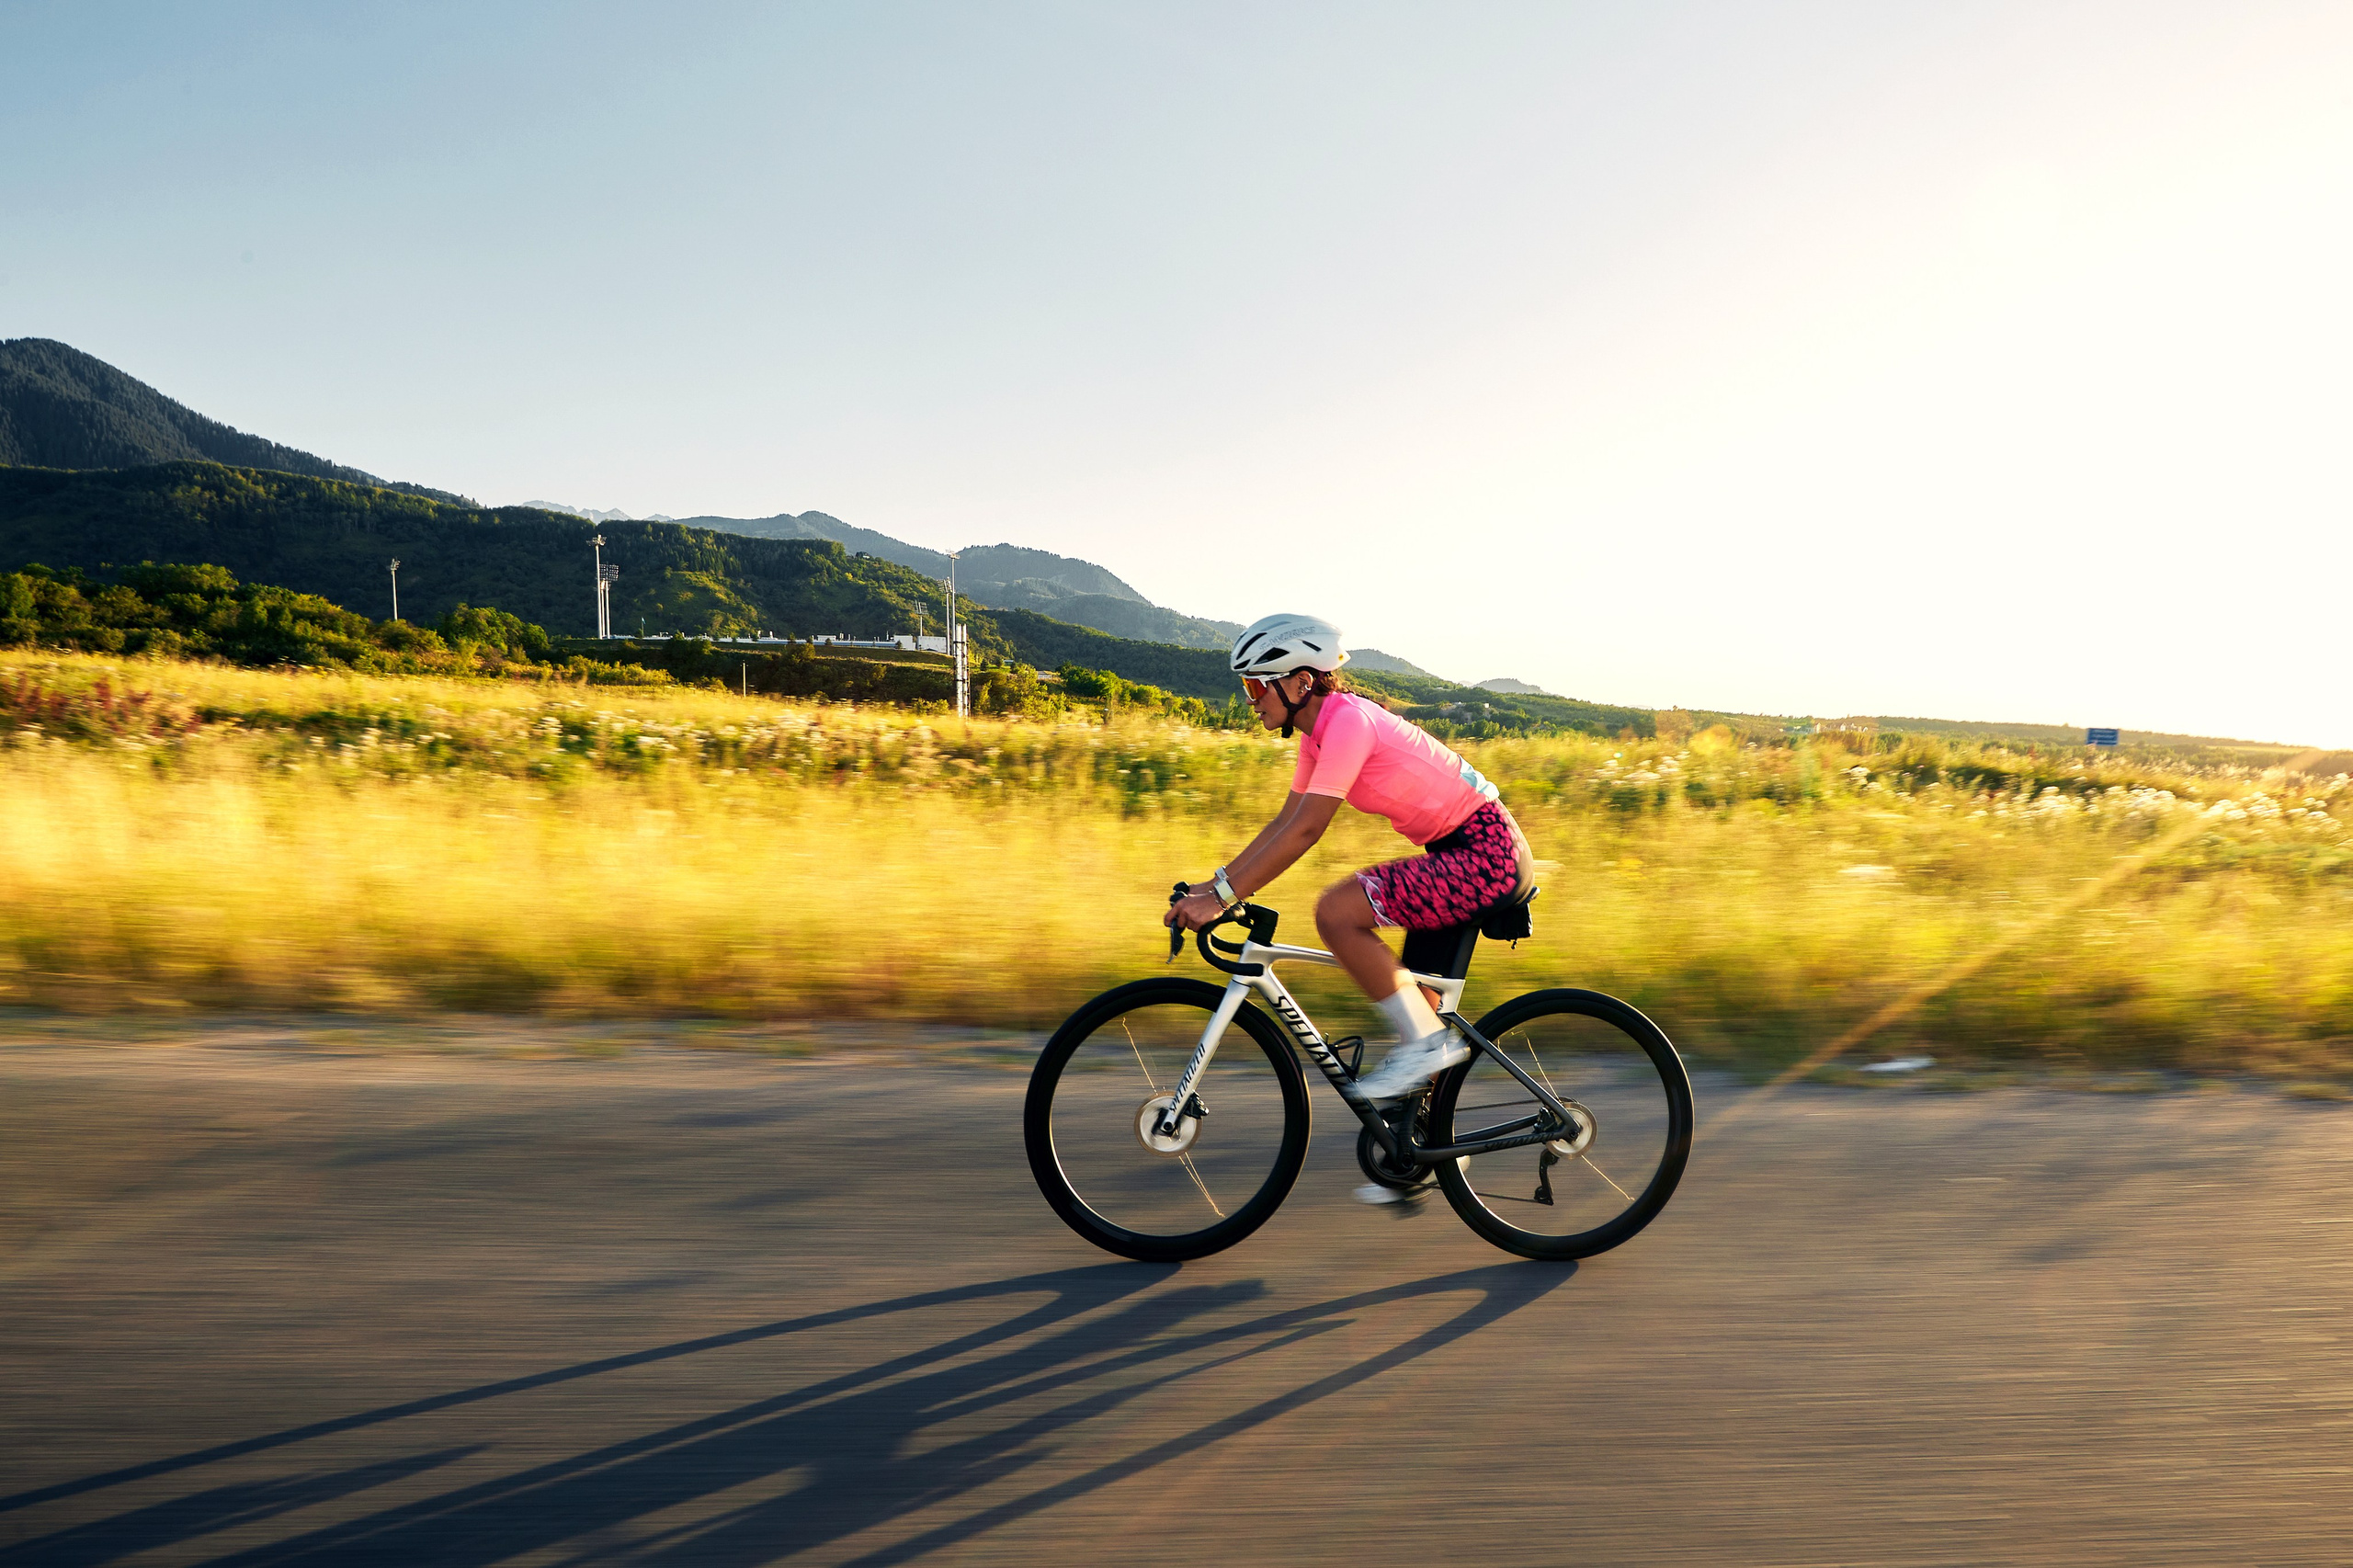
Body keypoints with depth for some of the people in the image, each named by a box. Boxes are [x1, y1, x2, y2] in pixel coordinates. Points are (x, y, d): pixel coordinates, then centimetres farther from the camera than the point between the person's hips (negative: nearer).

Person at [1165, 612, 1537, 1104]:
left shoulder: (1348, 720, -20)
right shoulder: (1319, 733, 8)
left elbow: (1305, 830, -25)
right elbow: (1285, 821, 13)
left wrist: (1223, 897, -24)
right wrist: (1214, 883, 7)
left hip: (1485, 853, -10)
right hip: (1459, 849, 10)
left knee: (1336, 912, -17)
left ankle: (1427, 1040, -7)